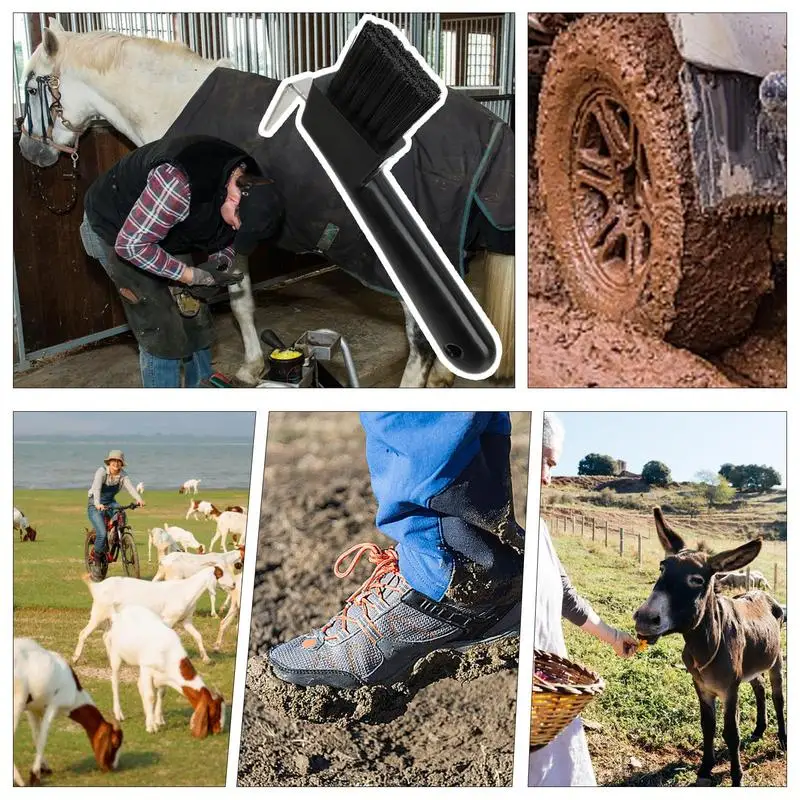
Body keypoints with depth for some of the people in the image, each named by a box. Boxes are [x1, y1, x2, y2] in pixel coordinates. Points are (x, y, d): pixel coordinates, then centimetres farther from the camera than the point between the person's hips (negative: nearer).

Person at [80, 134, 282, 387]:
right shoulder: (179, 185, -42)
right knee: (161, 328, -11)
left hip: (166, 231, 8)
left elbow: (228, 240, 3)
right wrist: (195, 276, -32)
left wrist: (218, 264, -19)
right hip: (115, 230, -7)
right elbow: (130, 245, -34)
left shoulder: (247, 184, -15)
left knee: (194, 314, 9)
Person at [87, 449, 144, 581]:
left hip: (111, 503, 4)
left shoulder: (122, 474, -5)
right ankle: (96, 562, 1)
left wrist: (139, 499, -42)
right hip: (96, 505, -4)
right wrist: (97, 504, -52)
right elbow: (96, 488, -34)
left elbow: (130, 486, -22)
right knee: (102, 534, -21)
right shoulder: (102, 471, -18)